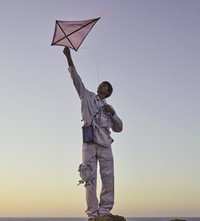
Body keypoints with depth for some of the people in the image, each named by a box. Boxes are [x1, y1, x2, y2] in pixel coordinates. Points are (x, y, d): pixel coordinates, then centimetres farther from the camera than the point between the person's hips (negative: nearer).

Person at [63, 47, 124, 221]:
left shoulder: (108, 108, 25)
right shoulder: (87, 96, 19)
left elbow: (119, 128, 21)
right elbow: (76, 78, 9)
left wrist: (113, 113, 5)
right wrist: (69, 57, -1)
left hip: (105, 145, 3)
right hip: (89, 143, -3)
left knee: (108, 179, -3)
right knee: (90, 179, -7)